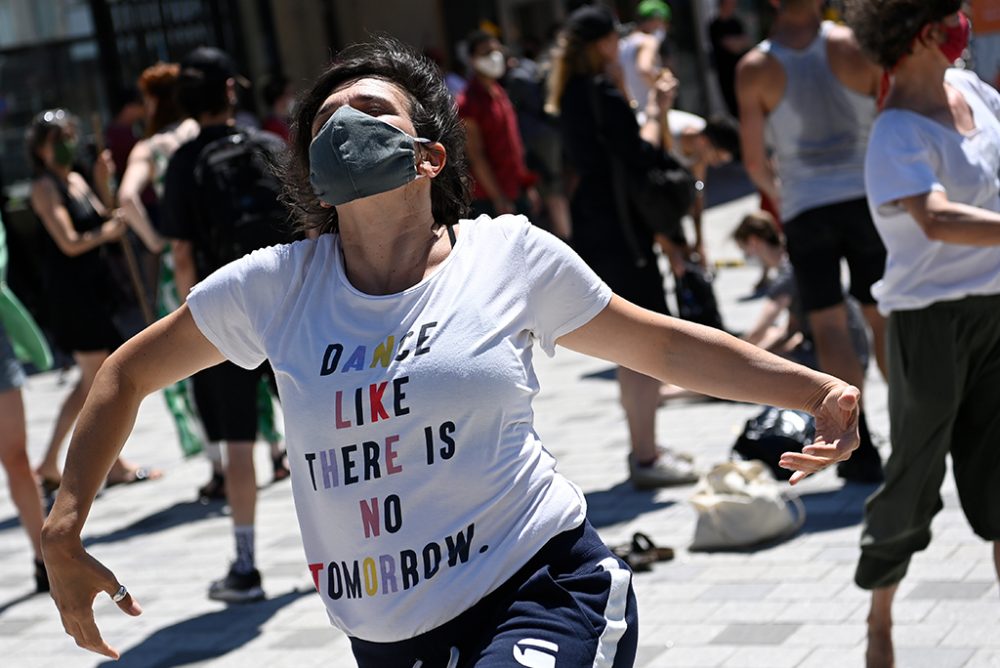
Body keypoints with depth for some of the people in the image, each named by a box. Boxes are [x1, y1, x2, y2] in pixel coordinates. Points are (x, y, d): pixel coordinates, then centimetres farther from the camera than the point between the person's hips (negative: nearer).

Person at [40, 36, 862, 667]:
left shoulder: (511, 255, -1)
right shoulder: (274, 287, 3)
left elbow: (663, 345, 11)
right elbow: (130, 374, 15)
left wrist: (820, 391, 4)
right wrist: (64, 537, 9)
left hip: (540, 592, -3)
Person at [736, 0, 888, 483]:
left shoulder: (754, 69, -4)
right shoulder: (856, 44, -4)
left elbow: (754, 161, -1)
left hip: (805, 206, -1)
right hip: (865, 197, 1)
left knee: (828, 324, 4)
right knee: (883, 317, 13)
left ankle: (861, 448, -1)